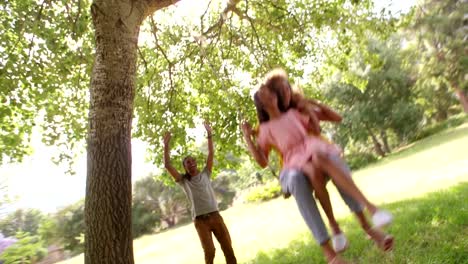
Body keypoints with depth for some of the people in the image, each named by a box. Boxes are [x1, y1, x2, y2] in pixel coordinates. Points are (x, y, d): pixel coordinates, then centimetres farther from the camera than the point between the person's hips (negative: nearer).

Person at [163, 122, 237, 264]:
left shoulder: (205, 174, 13)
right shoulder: (183, 180, 9)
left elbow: (211, 154, 8)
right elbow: (167, 165, 1)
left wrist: (209, 134, 4)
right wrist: (166, 145, -1)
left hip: (215, 216, 2)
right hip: (200, 220, -2)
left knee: (228, 249, 0)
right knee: (209, 252, -17)